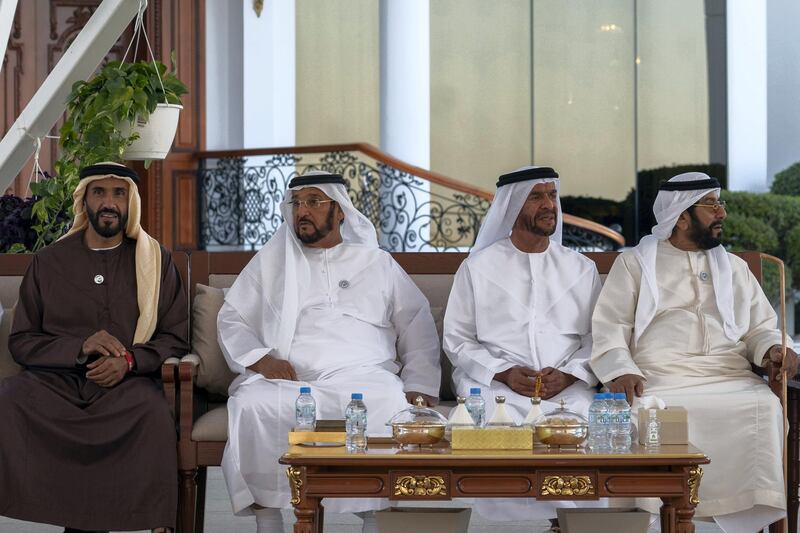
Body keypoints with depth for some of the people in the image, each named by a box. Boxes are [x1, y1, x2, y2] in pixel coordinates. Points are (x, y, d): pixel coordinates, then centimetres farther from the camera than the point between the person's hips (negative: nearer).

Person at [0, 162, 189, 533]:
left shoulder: (155, 261, 12)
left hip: (127, 382, -1)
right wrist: (80, 348, -9)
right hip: (55, 379, 2)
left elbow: (175, 338, 10)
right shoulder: (49, 261, 14)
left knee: (153, 410, -36)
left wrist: (129, 361, -11)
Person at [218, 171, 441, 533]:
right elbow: (231, 319, 17)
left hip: (362, 376, -1)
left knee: (389, 406, -35)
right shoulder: (270, 261, 21)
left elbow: (417, 327, 16)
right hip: (286, 380, 1)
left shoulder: (378, 263, 19)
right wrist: (261, 358, -3)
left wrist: (419, 387, 0)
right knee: (250, 405, -33)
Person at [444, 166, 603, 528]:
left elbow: (596, 338, 10)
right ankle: (509, 521, -15)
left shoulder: (582, 268, 15)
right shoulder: (477, 267, 9)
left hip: (567, 388, 1)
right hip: (496, 385, -1)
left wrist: (568, 374, -10)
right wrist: (504, 373, -9)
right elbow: (457, 340, 7)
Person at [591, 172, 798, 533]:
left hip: (730, 379, 2)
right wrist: (621, 371, -15)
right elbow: (610, 327, 5)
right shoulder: (634, 263, 14)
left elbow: (760, 326, 23)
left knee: (764, 407, -30)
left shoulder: (734, 267, 25)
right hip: (660, 380, -2)